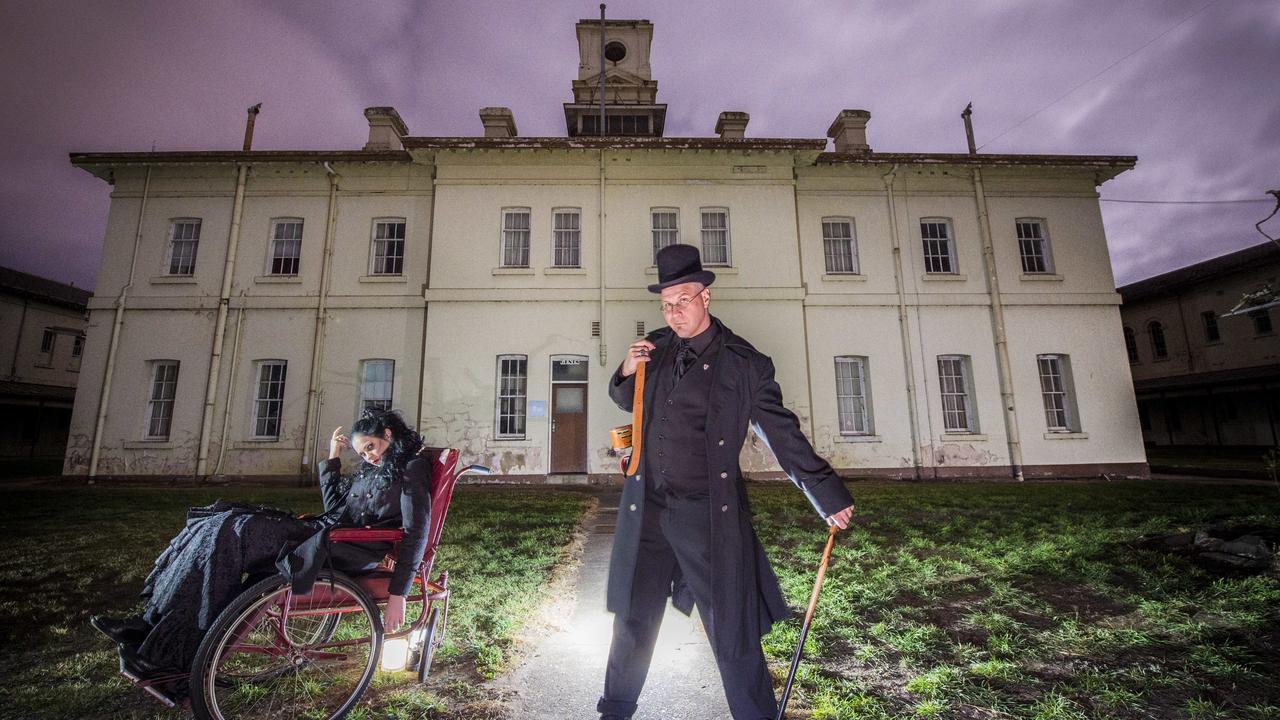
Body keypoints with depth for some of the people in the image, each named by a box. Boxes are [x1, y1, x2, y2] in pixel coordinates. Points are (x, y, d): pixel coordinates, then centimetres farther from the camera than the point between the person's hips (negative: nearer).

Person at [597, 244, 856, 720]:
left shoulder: (744, 363, -7)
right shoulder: (657, 348, 5)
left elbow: (783, 434, -2)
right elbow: (627, 402, 19)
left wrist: (829, 496, -1)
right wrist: (627, 373, -3)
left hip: (708, 515, -4)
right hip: (647, 507, 5)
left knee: (730, 629, 8)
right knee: (633, 617, 19)